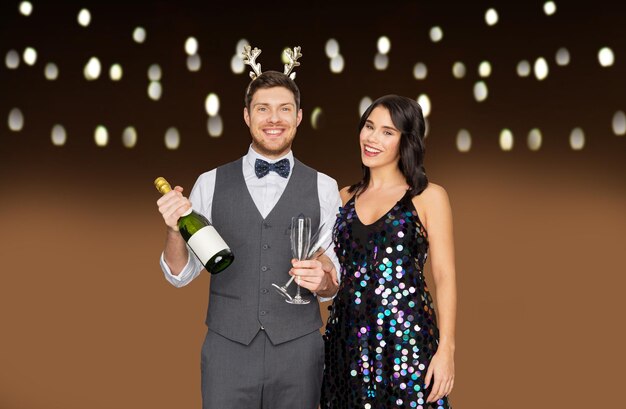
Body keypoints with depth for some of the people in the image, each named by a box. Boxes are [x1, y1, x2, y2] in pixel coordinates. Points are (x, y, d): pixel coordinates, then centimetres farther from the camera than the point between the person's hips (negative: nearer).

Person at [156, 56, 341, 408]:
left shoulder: (323, 188, 1)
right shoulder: (210, 184, 1)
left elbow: (334, 284, 6)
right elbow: (181, 274, 4)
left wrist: (322, 280, -17)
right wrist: (175, 230, -15)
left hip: (298, 351, 0)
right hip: (228, 350, 0)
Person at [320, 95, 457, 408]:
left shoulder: (429, 197, -1)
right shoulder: (345, 197, 12)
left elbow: (445, 277, -5)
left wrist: (446, 350, -12)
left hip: (406, 336, -4)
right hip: (348, 337, 4)